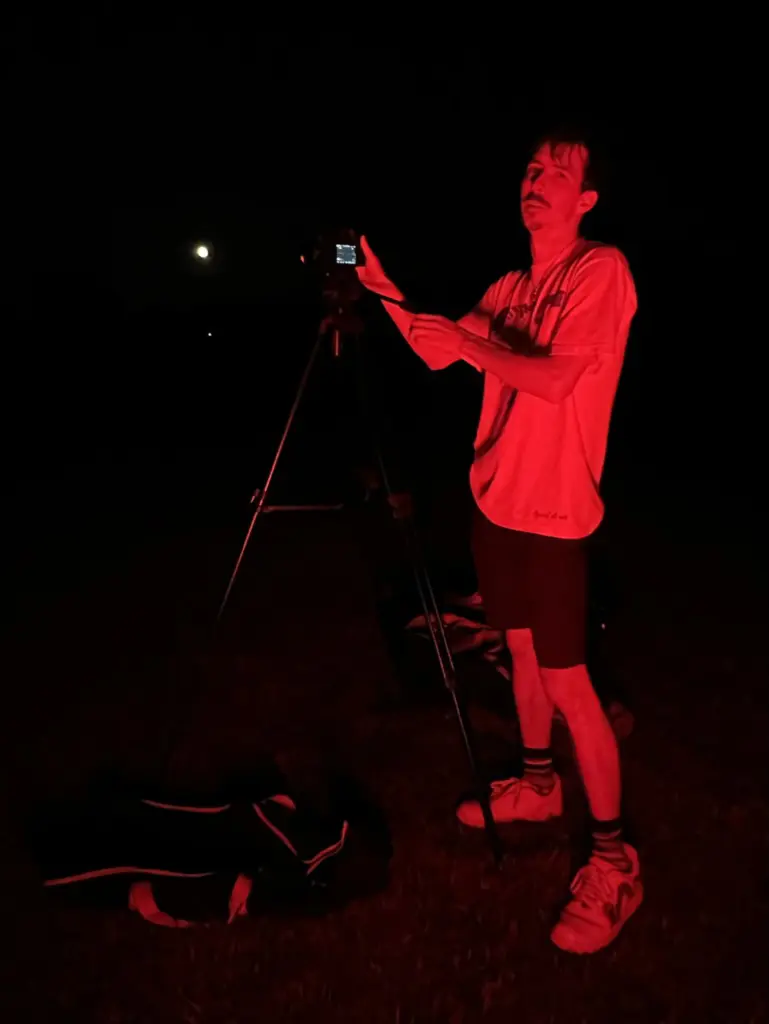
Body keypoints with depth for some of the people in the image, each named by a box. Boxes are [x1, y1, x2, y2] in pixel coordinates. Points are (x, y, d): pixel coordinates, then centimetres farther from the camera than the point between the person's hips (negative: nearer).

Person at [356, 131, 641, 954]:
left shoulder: (602, 270, -9)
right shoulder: (508, 288, 14)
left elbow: (555, 378, -21)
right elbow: (442, 352, 13)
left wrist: (467, 343, -13)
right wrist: (386, 291, 4)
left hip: (553, 510, -7)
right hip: (495, 497, 7)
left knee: (568, 681, -5)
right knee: (523, 651, 18)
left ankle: (613, 858, 10)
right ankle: (538, 784, 37)